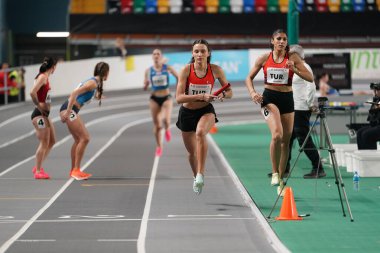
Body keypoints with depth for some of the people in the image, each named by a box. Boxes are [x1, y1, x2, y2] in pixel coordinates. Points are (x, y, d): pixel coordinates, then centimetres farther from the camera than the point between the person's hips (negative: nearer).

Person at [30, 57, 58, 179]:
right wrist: (39, 106, -18)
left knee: (51, 141, 15)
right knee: (44, 143, -6)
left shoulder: (45, 77, 13)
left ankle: (38, 167, 20)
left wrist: (42, 108, 7)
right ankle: (38, 171, -1)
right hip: (39, 114, -10)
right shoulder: (42, 77, -15)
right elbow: (32, 92, -27)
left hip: (44, 115, 10)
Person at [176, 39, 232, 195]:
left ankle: (201, 174, -34)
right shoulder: (186, 70, -16)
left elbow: (229, 92, 1)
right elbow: (179, 97, -22)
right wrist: (201, 96, -33)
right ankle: (196, 178, 43)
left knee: (200, 132, -35)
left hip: (206, 111, -1)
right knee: (192, 152, 13)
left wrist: (223, 95, -23)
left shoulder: (216, 70, -11)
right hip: (187, 113, 1)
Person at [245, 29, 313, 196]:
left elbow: (310, 78, -4)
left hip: (287, 99, 2)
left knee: (286, 140, 8)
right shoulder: (264, 58, 2)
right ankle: (275, 173, -12)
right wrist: (252, 92, -9)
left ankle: (280, 179, 23)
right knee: (277, 134, -26)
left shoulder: (293, 58, 0)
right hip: (269, 98, -2)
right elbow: (249, 78, 10)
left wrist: (294, 69, -20)